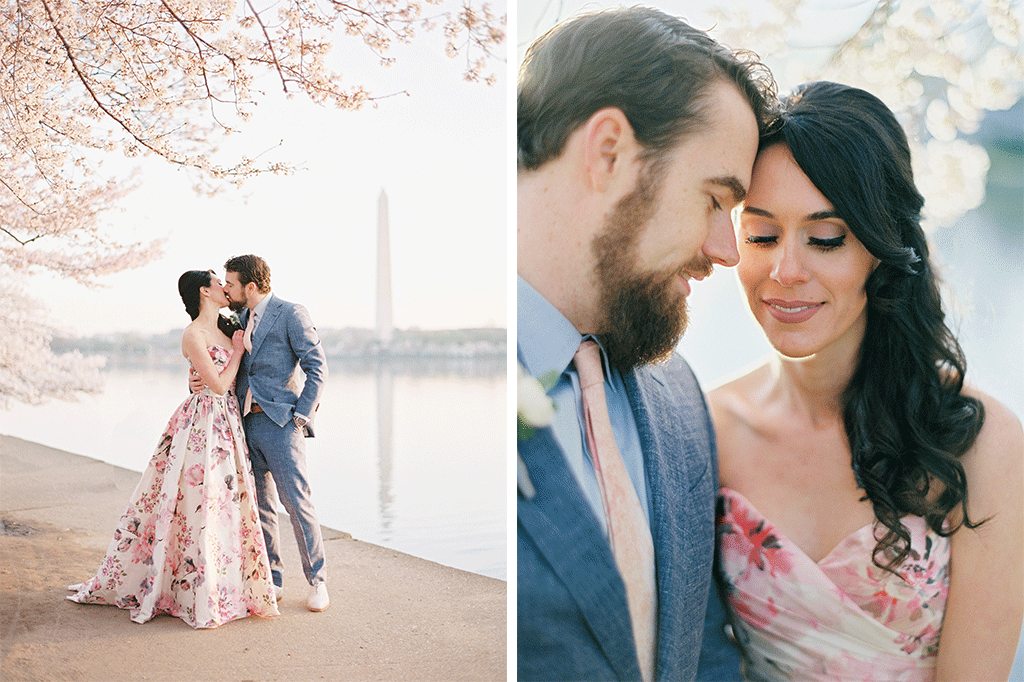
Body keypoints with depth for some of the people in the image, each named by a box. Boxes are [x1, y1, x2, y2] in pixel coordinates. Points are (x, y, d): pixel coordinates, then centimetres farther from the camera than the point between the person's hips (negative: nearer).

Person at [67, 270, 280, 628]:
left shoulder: (225, 328, 12)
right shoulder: (194, 335, -13)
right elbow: (219, 385, -15)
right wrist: (238, 351, -5)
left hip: (228, 424, 8)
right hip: (203, 425, -8)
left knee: (227, 501, 10)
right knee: (200, 505, -3)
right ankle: (201, 599, 5)